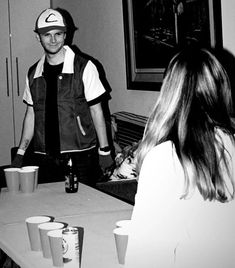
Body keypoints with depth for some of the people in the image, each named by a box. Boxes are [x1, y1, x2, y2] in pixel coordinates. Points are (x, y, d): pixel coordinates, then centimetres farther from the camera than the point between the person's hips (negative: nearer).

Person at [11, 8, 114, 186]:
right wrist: (20, 152, 10)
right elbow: (31, 114, 14)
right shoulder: (33, 73, 8)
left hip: (81, 155, -3)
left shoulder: (84, 68, -4)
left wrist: (104, 151, -5)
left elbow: (96, 111, -3)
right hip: (45, 157, 3)